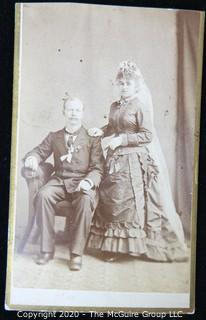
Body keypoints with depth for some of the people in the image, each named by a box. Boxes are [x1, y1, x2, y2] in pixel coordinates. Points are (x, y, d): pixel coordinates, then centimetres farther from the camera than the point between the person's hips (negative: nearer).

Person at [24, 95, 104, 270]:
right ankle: (47, 249, -20)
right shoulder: (54, 136, 19)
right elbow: (40, 151, 11)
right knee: (43, 195, -30)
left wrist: (89, 181, -21)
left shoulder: (92, 138, 9)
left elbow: (98, 168, 1)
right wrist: (32, 158, -15)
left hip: (83, 182, -2)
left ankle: (77, 253, -27)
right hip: (59, 180, 2)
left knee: (86, 200, -36)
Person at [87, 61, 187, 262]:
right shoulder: (115, 106, 12)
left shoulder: (142, 104, -7)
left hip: (136, 160, -6)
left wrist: (121, 139, -16)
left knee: (132, 201, -3)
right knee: (113, 200, 4)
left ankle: (133, 244, 9)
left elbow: (148, 135, -12)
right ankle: (114, 245, 14)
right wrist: (101, 131, 4)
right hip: (117, 159, 6)